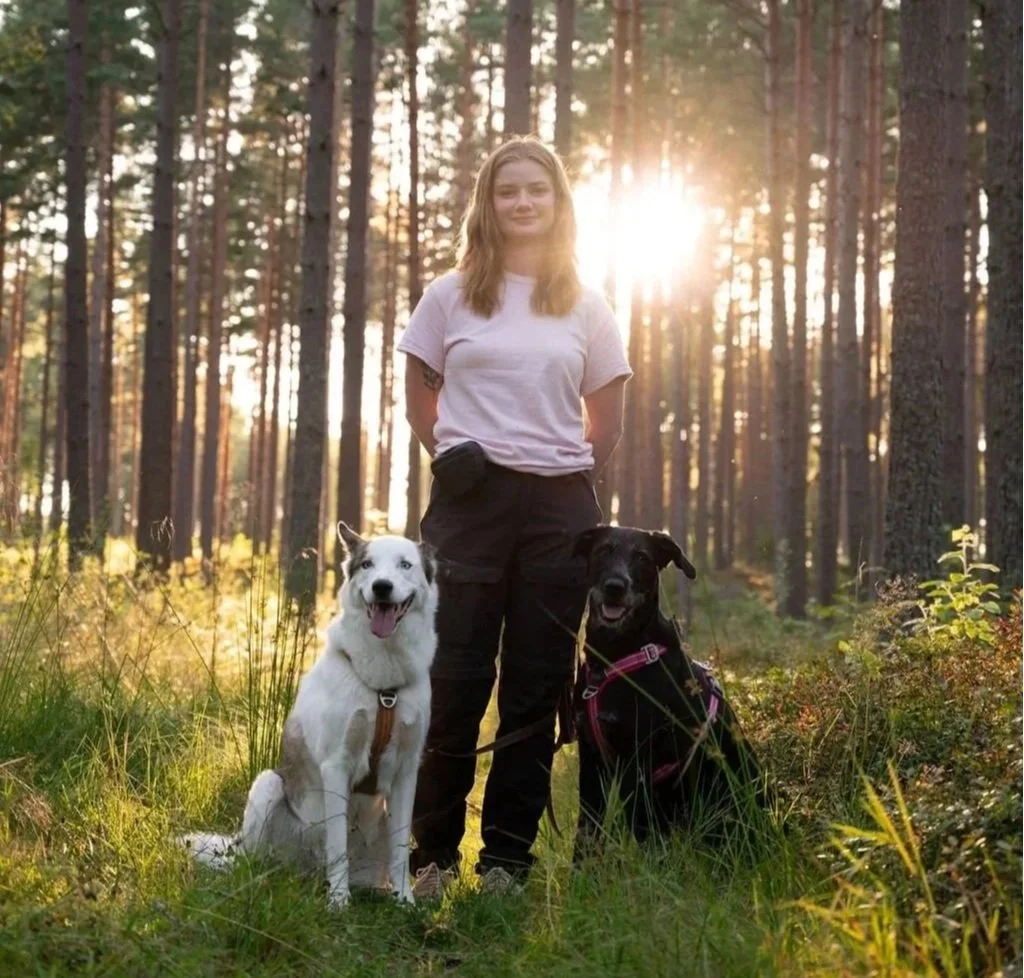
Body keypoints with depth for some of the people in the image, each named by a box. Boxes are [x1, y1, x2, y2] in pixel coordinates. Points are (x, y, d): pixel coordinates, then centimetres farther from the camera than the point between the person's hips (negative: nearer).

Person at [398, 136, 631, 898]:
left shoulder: (586, 307, 9)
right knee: (455, 678, -2)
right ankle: (434, 851, 8)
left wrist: (569, 474, 7)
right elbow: (419, 396, 12)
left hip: (559, 507, 1)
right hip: (470, 500, -1)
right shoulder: (452, 296, 6)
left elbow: (606, 421, 15)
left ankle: (507, 855, 11)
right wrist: (449, 454, -1)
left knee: (536, 686, 3)